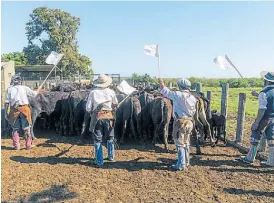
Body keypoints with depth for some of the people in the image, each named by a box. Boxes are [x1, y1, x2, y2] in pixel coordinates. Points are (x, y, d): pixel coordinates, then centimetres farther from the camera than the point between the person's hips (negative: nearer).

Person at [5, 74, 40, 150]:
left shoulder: (9, 89, 5)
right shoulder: (24, 88, 2)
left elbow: (7, 102, 0)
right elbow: (34, 94, 14)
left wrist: (6, 113, 4)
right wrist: (38, 90, 35)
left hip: (14, 109, 1)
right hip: (24, 108, -1)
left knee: (15, 129, 13)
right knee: (26, 128, 8)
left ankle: (16, 145, 13)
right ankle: (28, 145, 10)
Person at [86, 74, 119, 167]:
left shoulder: (93, 92, -5)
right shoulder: (111, 92, -3)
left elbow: (88, 108, -5)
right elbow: (116, 106, 4)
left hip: (97, 117, -1)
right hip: (108, 117, 1)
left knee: (97, 140, 9)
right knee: (110, 138, 21)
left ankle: (99, 161, 13)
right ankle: (111, 156, 33)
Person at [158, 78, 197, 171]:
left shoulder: (178, 95, -14)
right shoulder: (193, 97, 6)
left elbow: (166, 92, -4)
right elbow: (194, 111, 11)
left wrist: (161, 83, 11)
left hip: (181, 122, -7)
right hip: (189, 122, 7)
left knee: (180, 144, 0)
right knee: (186, 143, 19)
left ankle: (181, 165, 4)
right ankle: (186, 162, 31)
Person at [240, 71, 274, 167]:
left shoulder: (264, 92, -19)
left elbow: (262, 109, -23)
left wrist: (256, 122, -19)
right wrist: (258, 95, 34)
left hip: (265, 118, -7)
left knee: (255, 136, 7)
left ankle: (250, 158, 17)